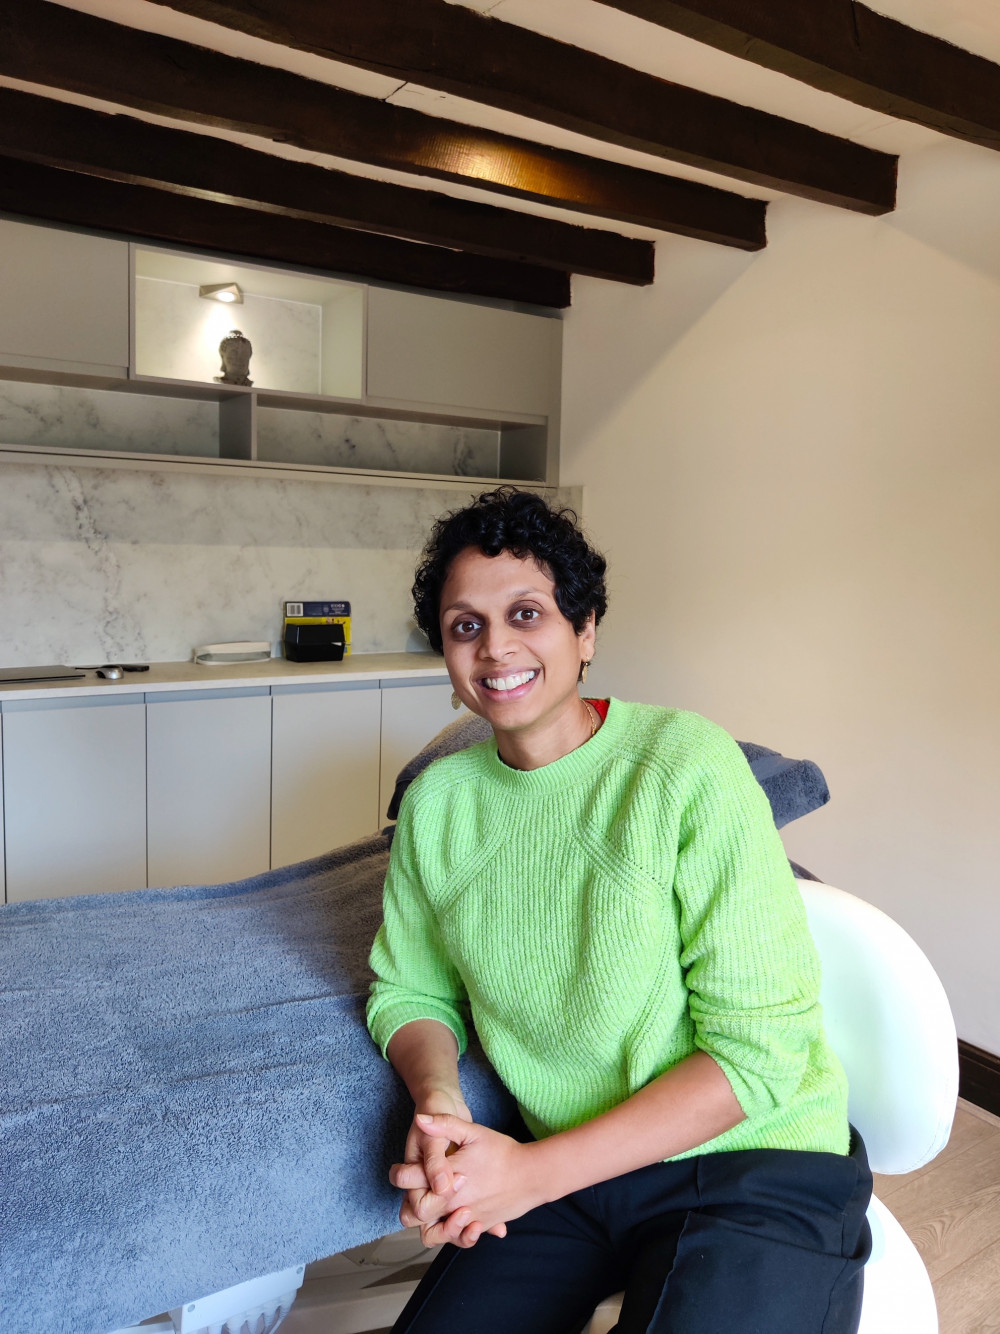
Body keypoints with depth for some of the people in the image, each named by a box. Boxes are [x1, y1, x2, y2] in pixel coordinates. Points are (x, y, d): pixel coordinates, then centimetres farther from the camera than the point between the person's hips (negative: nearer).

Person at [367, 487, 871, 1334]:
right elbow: (408, 989, 8)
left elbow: (757, 1049, -19)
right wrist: (436, 1099, -15)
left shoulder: (689, 765, -19)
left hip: (753, 1163, -3)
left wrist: (533, 1172, -21)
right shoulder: (437, 800, -3)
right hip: (564, 1163, 4)